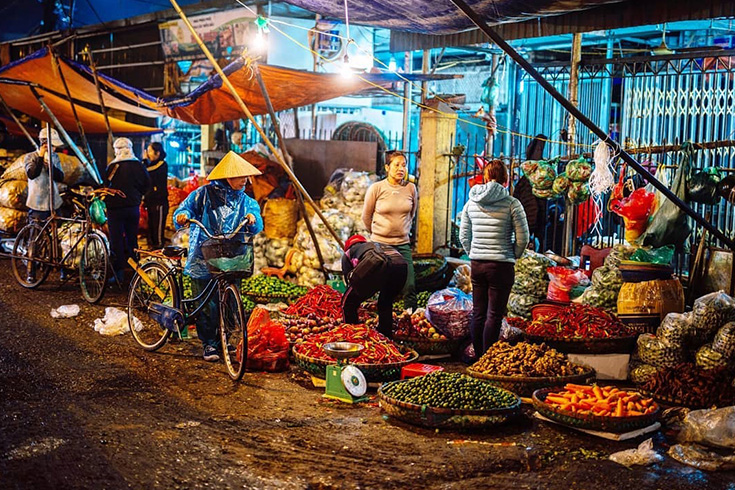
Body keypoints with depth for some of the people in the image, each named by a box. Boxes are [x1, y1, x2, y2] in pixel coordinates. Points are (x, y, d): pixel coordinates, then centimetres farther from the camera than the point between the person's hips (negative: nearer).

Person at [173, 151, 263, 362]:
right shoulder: (205, 194, 2)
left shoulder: (244, 200, 11)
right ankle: (209, 344, 9)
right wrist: (182, 216, -19)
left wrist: (253, 218, -19)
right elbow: (185, 209, 4)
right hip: (203, 259, -3)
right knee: (206, 304, -3)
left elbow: (256, 227, 4)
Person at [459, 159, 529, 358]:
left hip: (476, 265, 5)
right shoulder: (512, 204, -9)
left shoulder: (471, 202, 5)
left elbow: (463, 236, 10)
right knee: (494, 316, 0)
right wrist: (512, 257, 8)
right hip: (501, 266, -4)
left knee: (478, 314, 12)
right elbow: (523, 238, -8)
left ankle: (478, 358, 19)